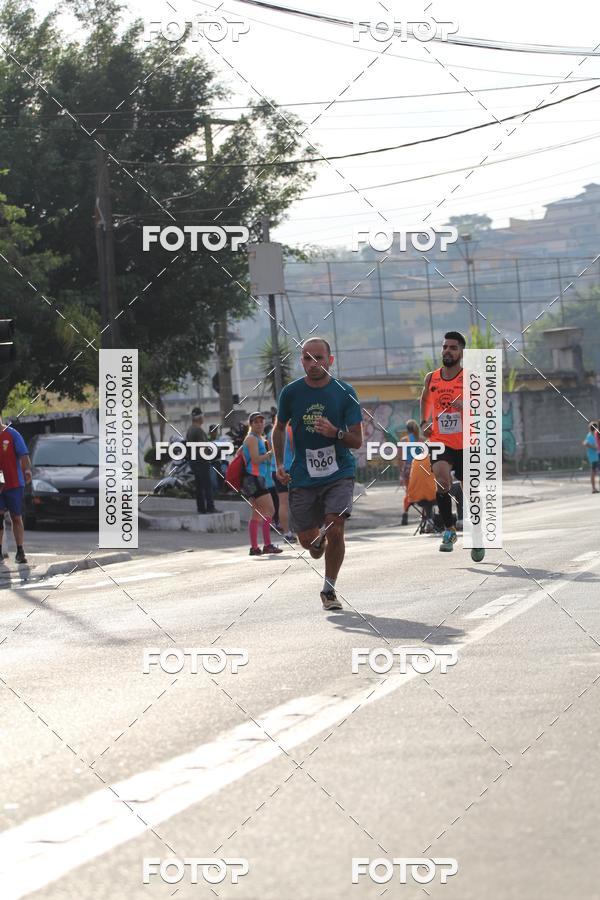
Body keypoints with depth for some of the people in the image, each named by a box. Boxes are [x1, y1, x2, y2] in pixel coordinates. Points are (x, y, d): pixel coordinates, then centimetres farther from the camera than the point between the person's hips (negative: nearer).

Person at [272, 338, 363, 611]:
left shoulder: (345, 393, -6)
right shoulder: (291, 392, -2)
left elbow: (357, 440, -5)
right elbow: (279, 428, 15)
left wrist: (335, 432, -24)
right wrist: (279, 463, 3)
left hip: (339, 473, -2)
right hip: (303, 476, 2)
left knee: (335, 530, -18)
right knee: (307, 540, 4)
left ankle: (329, 590, -1)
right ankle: (319, 545, 43)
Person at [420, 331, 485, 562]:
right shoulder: (431, 378, 5)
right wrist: (424, 422, 13)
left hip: (467, 446, -1)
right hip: (440, 443, 1)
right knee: (441, 479, -26)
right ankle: (449, 530, -14)